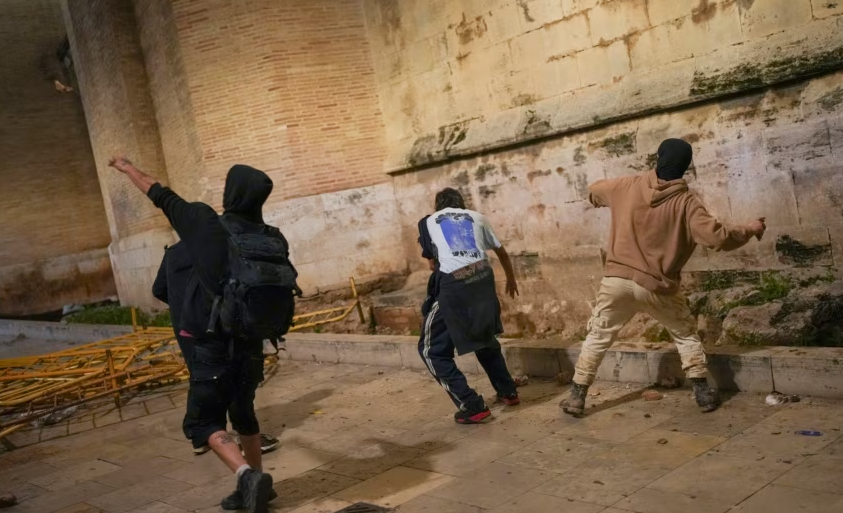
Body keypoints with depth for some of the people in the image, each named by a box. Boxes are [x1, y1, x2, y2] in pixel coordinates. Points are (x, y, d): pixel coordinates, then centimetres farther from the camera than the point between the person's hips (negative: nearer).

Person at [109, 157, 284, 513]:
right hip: (250, 346, 5)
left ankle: (248, 476, -15)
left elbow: (160, 195, 5)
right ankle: (254, 484, 28)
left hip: (214, 346, -5)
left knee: (204, 421, 5)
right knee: (243, 414, 21)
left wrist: (127, 168, 20)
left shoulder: (205, 223, -9)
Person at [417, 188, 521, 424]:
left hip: (453, 286, -4)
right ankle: (508, 392, 37)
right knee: (485, 338, 30)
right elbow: (501, 251, 34)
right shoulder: (476, 217, 23)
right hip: (484, 279, 4)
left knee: (433, 350, 10)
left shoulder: (428, 222, 17)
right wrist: (511, 279, 52)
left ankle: (472, 407, 5)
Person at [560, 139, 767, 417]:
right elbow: (717, 237, -13)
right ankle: (703, 393, 21)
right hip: (658, 287, -1)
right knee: (686, 334, 22)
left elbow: (594, 191, 19)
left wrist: (608, 200, 40)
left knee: (597, 338, 14)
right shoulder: (686, 203, -7)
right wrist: (749, 231, 3)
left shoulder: (628, 186, 2)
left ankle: (577, 397, 13)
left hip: (617, 280, 2)